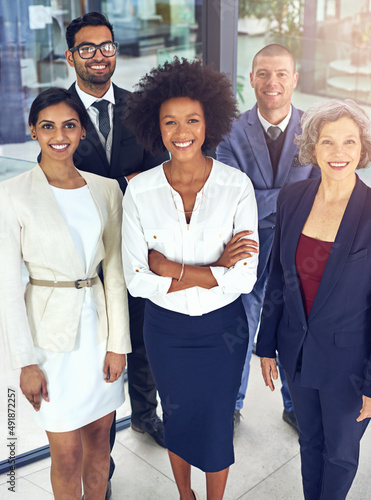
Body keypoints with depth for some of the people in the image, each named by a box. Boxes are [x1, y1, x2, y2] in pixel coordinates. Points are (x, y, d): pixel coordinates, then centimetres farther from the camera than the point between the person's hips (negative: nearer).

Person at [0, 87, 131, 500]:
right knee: (68, 455, 7)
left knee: (99, 438, 17)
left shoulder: (105, 189, 2)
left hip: (99, 323, 4)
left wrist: (118, 342, 0)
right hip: (51, 330, -3)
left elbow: (114, 271, 4)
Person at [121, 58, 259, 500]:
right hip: (165, 329, 1)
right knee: (177, 419, 22)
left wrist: (172, 268, -21)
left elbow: (245, 278, -17)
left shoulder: (237, 186, -14)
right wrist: (212, 269, -20)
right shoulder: (139, 191, -12)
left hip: (223, 329, -1)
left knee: (217, 425, 16)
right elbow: (138, 281, -15)